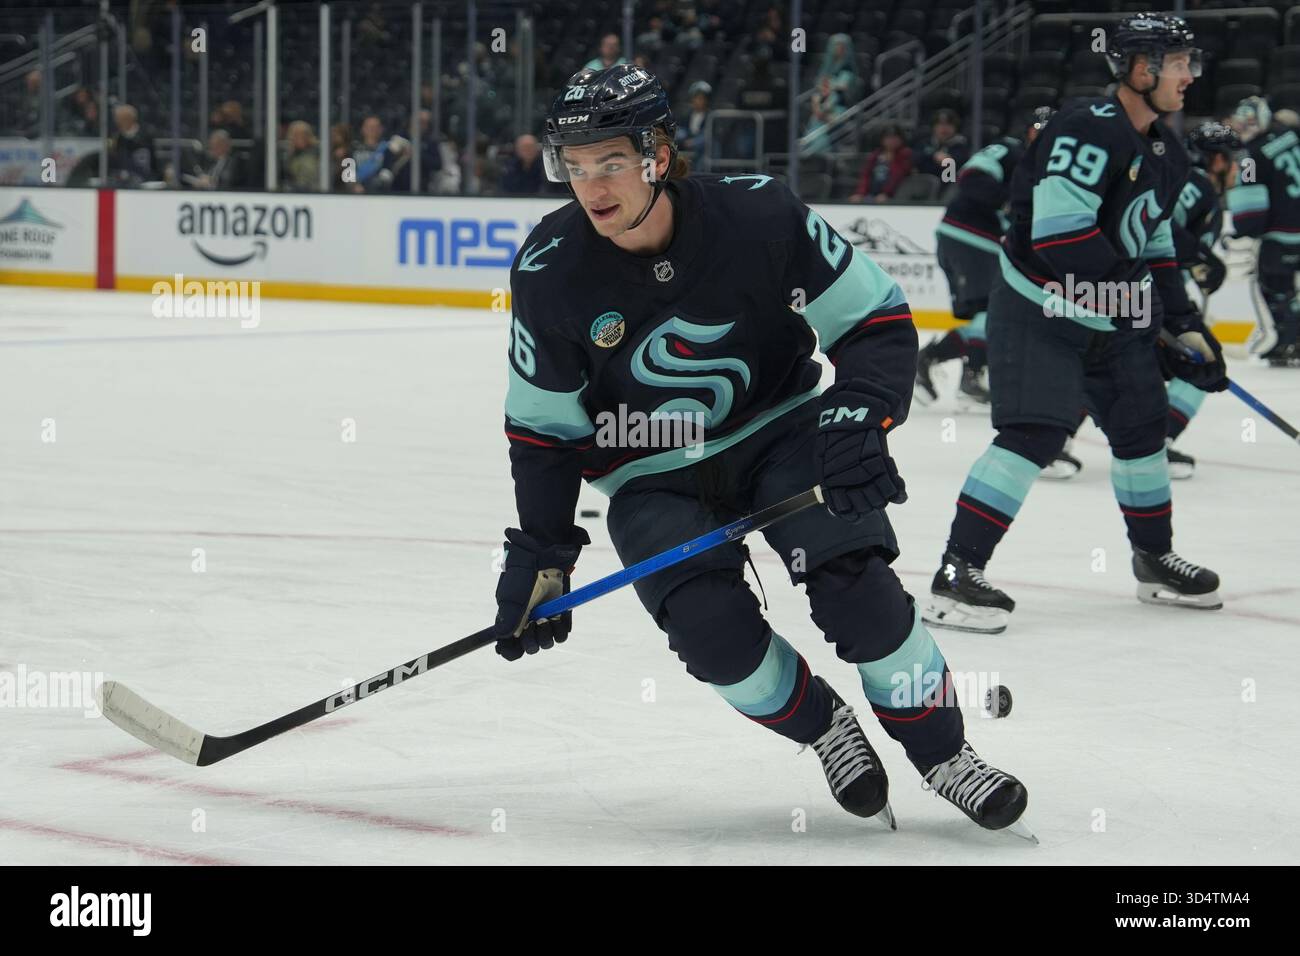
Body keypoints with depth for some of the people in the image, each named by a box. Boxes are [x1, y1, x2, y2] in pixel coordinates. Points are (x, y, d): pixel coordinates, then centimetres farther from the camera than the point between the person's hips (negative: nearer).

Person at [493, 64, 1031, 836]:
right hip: (653, 476, 1)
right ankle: (825, 729, 6)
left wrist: (859, 416, -30)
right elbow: (543, 427, -3)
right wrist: (540, 555, -4)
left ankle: (941, 751, -1)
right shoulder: (551, 272, -15)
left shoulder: (758, 216, -21)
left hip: (779, 432, -1)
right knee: (712, 628, -22)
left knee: (854, 585, -23)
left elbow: (879, 322, -14)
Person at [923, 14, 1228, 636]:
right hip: (1037, 309, -9)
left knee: (1142, 426, 15)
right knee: (1035, 433, -18)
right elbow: (1059, 233, -28)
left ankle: (1155, 561, 33)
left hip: (1113, 314, 9)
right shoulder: (1089, 131, -22)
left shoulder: (1167, 155, 9)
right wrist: (1129, 296, -22)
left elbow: (1155, 243, 19)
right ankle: (956, 574, -18)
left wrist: (1186, 327, 11)